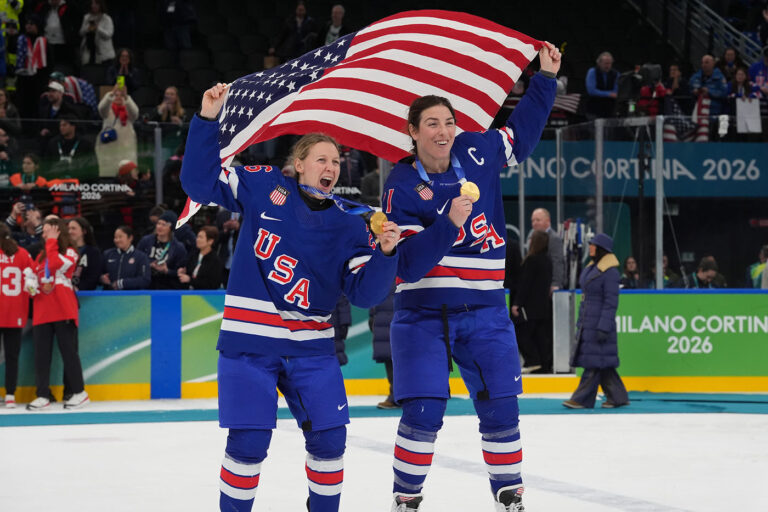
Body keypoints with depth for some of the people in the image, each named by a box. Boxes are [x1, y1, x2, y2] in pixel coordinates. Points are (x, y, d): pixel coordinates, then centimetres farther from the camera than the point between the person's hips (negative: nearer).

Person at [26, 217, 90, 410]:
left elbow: (55, 264, -18)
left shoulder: (70, 253, 2)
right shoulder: (40, 256, 19)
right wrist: (36, 288, -1)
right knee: (41, 354, 0)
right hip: (42, 312, 6)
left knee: (68, 350, -4)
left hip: (63, 310, -6)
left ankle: (79, 392, 3)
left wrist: (52, 241, -8)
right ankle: (43, 396, 2)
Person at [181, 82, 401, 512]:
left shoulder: (349, 226, 6)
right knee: (249, 441, -8)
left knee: (329, 436, -1)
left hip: (311, 345, 3)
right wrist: (208, 120, -9)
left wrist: (385, 252, -17)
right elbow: (200, 182, 0)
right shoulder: (263, 187, 1)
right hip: (249, 341, -3)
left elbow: (366, 293, 0)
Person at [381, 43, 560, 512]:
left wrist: (546, 78, 17)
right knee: (423, 415, -11)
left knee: (500, 410, 0)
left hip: (485, 312, 3)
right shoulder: (402, 187, -11)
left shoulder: (476, 152, 1)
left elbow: (523, 134, 21)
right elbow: (408, 266, -18)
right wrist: (449, 223, -29)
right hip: (422, 314, -3)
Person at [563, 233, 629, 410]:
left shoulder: (610, 271, -13)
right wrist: (580, 324, 21)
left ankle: (582, 399, -6)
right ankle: (617, 397, 16)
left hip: (599, 323, -10)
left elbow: (611, 302, -16)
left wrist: (603, 327, -21)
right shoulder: (591, 268, 16)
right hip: (587, 323, 10)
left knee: (595, 362, -6)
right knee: (602, 363, 10)